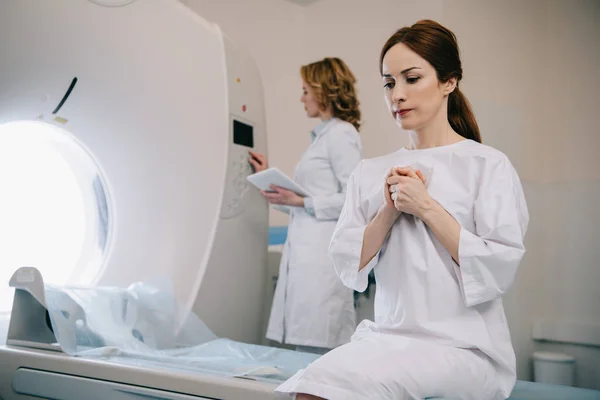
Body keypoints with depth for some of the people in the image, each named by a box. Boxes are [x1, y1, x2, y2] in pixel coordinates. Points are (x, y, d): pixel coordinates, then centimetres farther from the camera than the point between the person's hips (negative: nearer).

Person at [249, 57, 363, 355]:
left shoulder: (341, 134, -7)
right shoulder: (323, 135, 20)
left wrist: (301, 201, -15)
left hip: (322, 254, -9)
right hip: (305, 252, 9)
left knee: (315, 352, -7)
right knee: (304, 348, 9)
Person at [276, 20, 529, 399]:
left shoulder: (487, 165, 0)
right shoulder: (370, 172, 11)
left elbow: (499, 271, -9)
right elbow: (348, 267, 5)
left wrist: (427, 207, -11)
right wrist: (389, 211, -8)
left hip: (464, 346, -3)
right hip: (389, 337, 4)